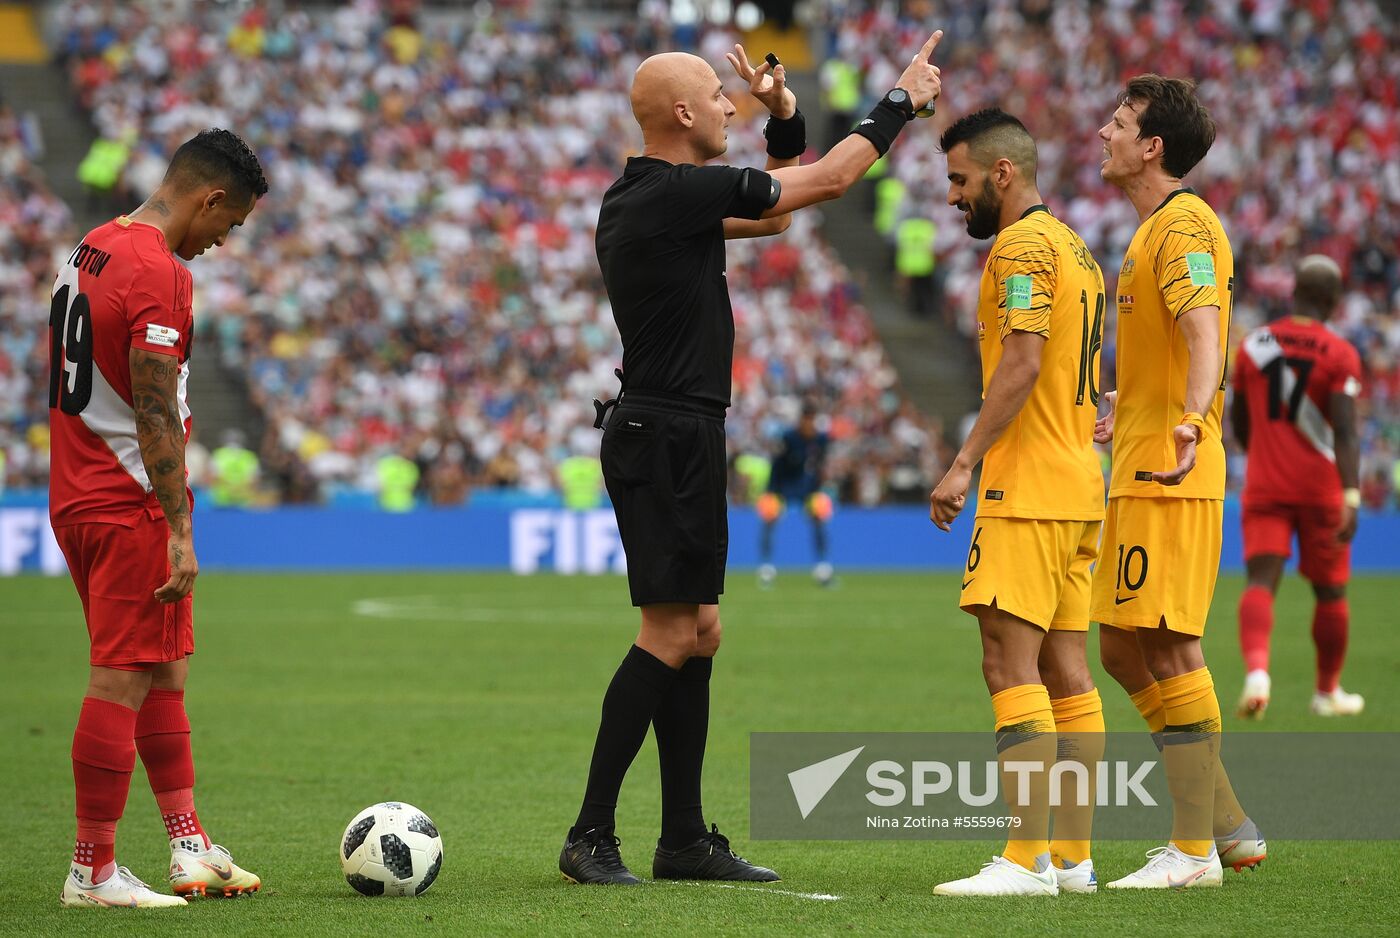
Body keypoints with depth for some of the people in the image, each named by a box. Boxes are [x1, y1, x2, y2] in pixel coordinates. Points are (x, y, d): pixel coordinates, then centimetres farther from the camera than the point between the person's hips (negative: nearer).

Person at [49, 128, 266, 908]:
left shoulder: (90, 252, 13)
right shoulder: (159, 274, -17)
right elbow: (156, 414, -21)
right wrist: (181, 534, -19)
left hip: (76, 497, 10)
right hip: (131, 510, -10)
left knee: (166, 672, 15)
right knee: (124, 682, -5)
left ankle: (191, 847, 19)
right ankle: (93, 873, -3)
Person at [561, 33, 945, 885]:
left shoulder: (644, 199, 14)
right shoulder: (676, 193, -15)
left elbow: (774, 212, 28)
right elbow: (830, 181, -9)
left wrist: (784, 122, 15)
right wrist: (902, 102, 3)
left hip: (676, 437, 10)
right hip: (669, 434, -10)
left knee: (698, 633, 11)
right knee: (671, 636, -11)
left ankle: (685, 838, 14)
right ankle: (592, 836, -10)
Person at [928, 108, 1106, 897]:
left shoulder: (1022, 247, -11)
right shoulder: (1074, 248, 19)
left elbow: (1021, 364, -21)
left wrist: (965, 463, -20)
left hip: (1027, 489, -10)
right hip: (1077, 485, 10)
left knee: (1012, 667, -11)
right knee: (1065, 669, 9)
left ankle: (1027, 860, -16)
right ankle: (1074, 856, 10)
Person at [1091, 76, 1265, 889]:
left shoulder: (1182, 225, -12)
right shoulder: (1159, 229, 20)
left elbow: (1204, 333, -29)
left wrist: (1189, 421, -45)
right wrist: (1118, 421, 44)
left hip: (1170, 474, -10)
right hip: (1142, 469, 10)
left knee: (1168, 646, -8)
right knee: (1125, 648, 11)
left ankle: (1196, 850, -4)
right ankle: (1231, 826, 16)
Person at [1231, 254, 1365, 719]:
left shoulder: (1253, 346, 4)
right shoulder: (1339, 355, -8)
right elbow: (1344, 431, -18)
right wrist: (1351, 496, -22)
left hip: (1264, 487, 2)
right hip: (1320, 488, -2)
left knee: (1261, 580, -7)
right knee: (1330, 591, 14)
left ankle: (1256, 668, -34)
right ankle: (1327, 691, 27)